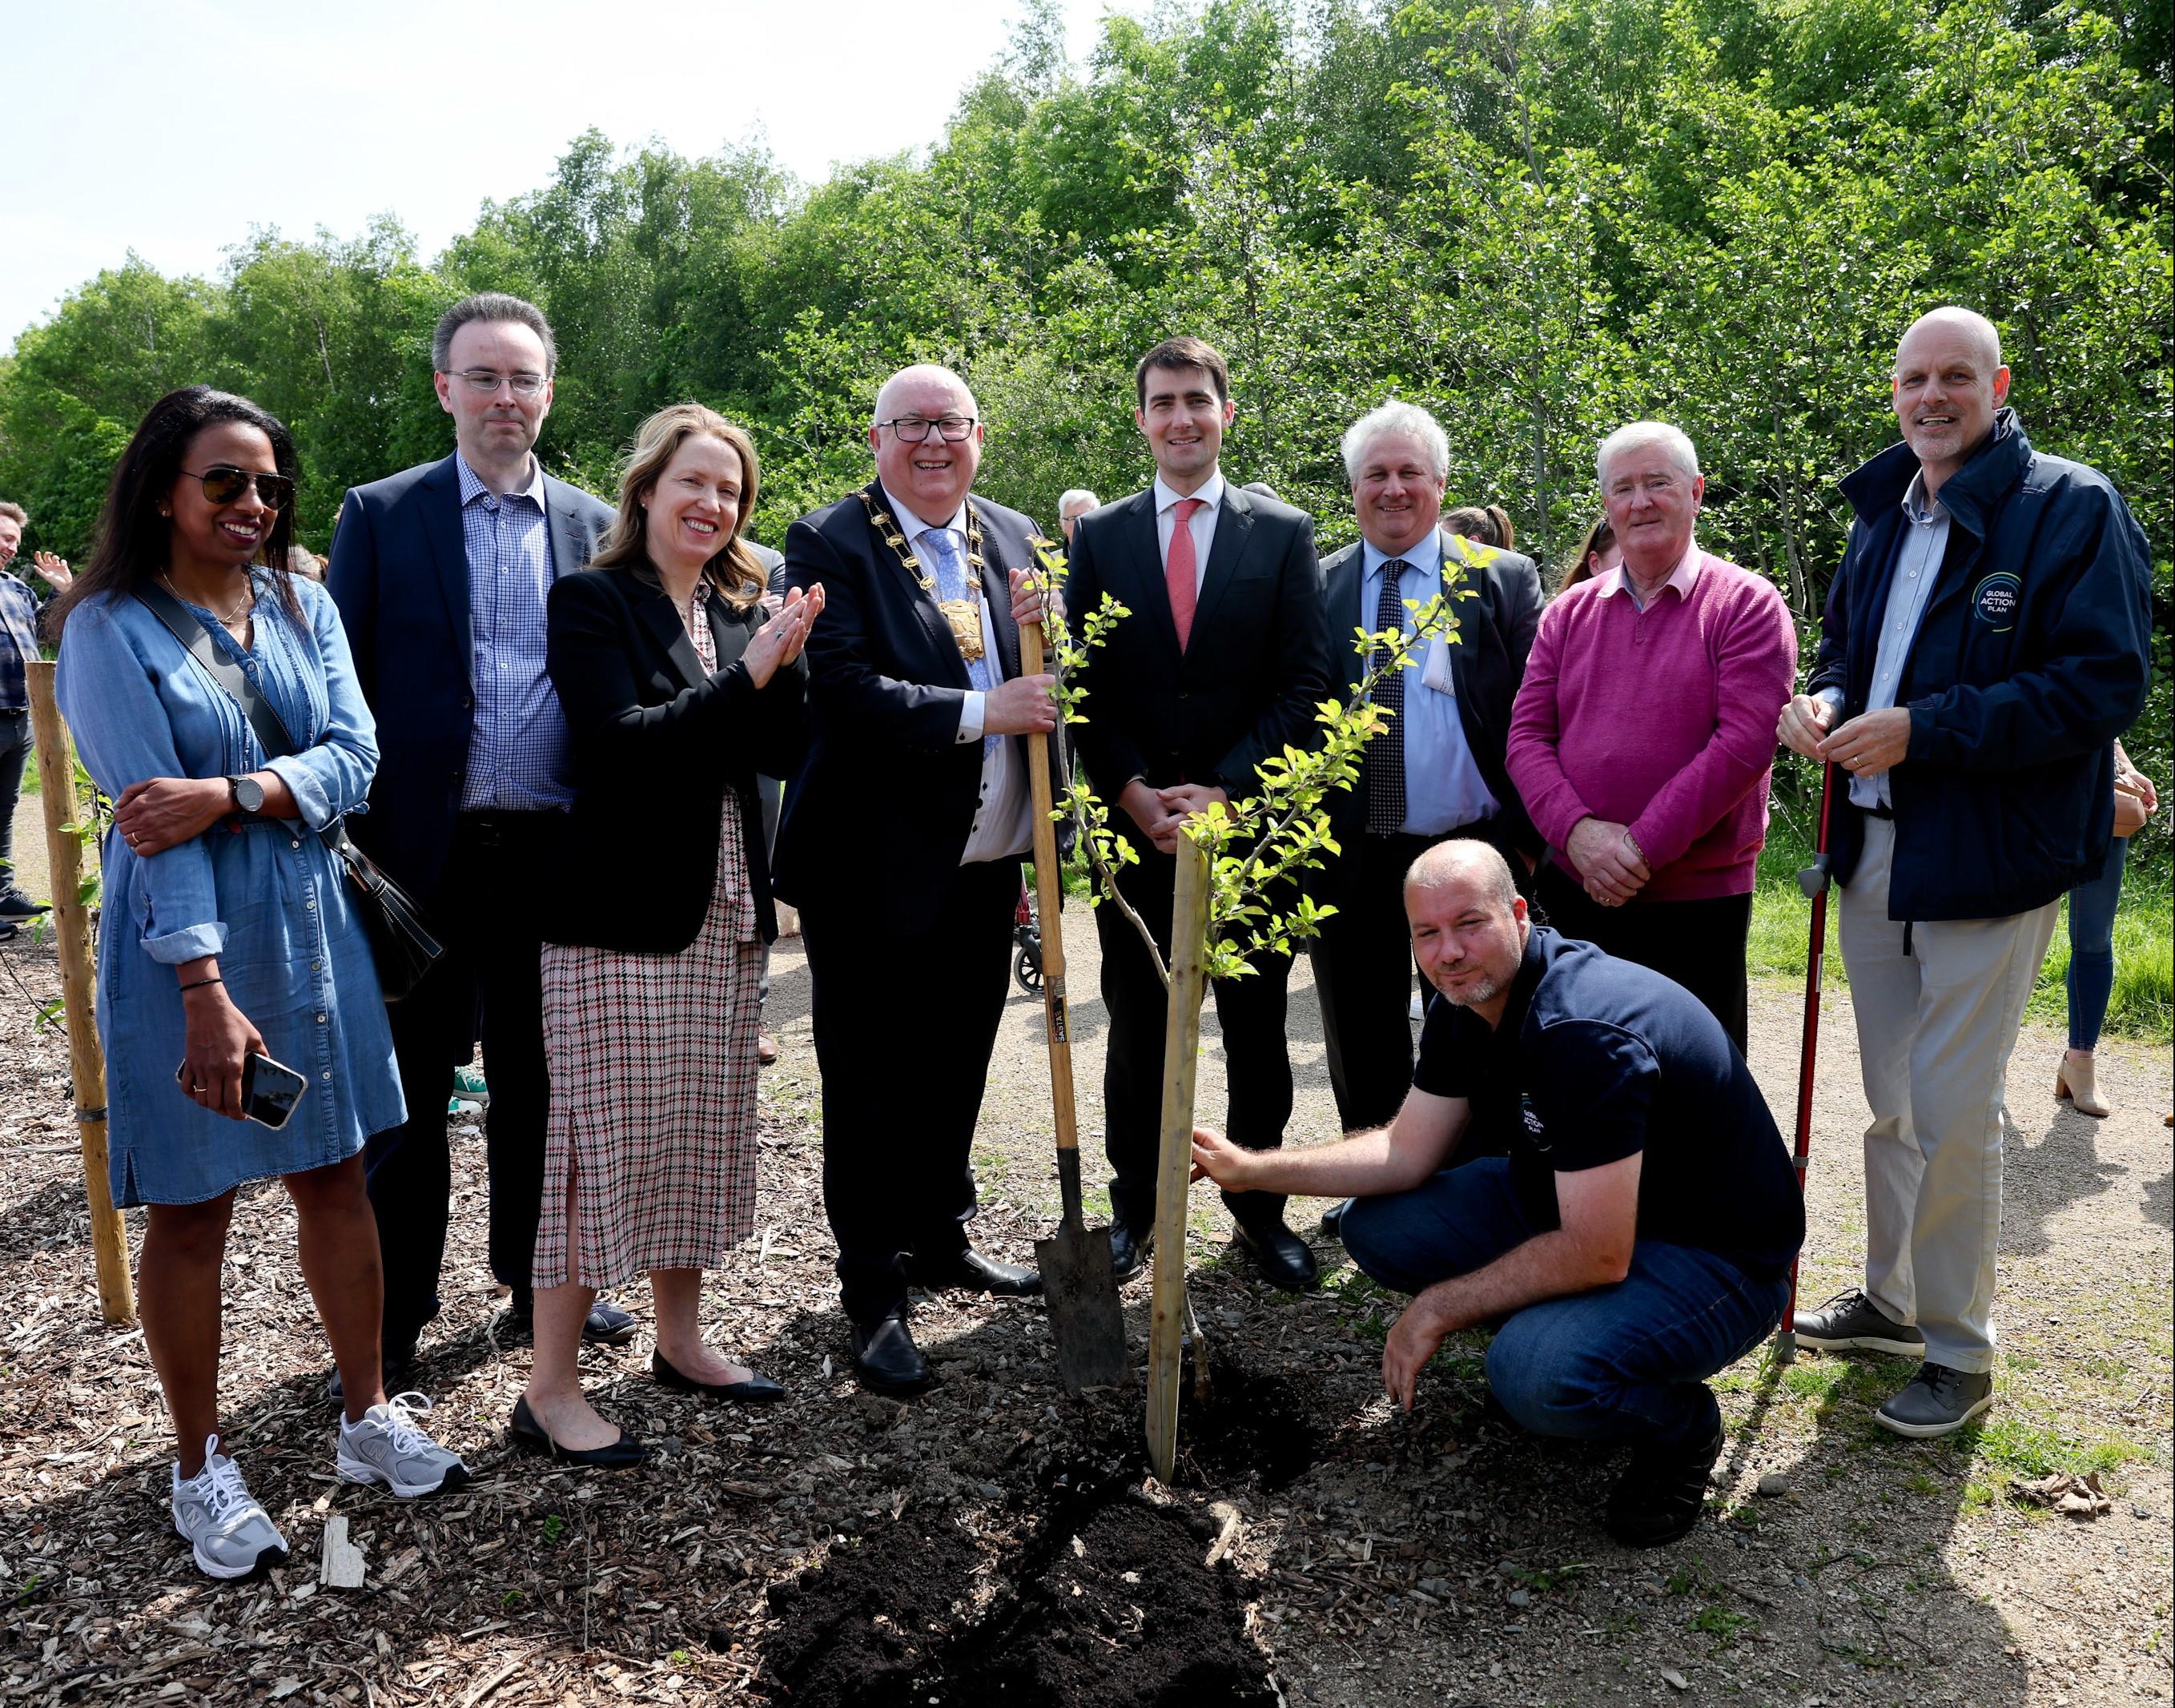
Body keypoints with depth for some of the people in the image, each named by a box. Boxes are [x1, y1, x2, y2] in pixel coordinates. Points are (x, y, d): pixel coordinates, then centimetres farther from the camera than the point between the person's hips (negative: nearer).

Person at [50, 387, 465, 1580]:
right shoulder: (110, 628, -9)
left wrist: (230, 793, -22)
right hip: (186, 942, -4)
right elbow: (151, 819, -17)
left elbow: (355, 759, -5)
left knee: (333, 1172, 12)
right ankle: (200, 1470, 24)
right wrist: (207, 991, -22)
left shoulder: (303, 606, 6)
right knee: (191, 1207, 8)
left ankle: (368, 1420, 27)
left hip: (309, 923, 5)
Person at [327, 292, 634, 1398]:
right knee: (410, 1086, 9)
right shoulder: (381, 515, 1)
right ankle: (394, 1307, 23)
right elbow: (341, 684, -1)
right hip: (425, 850, -2)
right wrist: (348, 839, -8)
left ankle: (540, 1278, 31)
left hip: (553, 851, 2)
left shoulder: (593, 526, 8)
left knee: (538, 1079, 15)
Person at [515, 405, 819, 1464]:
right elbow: (620, 740, -18)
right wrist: (748, 673, -19)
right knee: (603, 1140, -2)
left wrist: (781, 659, -12)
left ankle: (681, 1342, 30)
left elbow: (782, 749, 4)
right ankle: (551, 1390, 10)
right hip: (620, 913, -6)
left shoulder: (740, 609, 12)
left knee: (699, 1137, 14)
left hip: (722, 916, 7)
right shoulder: (591, 602, -5)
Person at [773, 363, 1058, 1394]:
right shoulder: (831, 544, -8)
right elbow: (843, 691, -21)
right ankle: (874, 1295, 18)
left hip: (985, 865, 6)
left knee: (956, 1068, 19)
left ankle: (940, 1240, 38)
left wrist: (1048, 631, -9)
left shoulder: (1014, 539, 10)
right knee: (871, 1085, 5)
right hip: (875, 871, -6)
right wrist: (982, 711, -23)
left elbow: (1050, 679, 12)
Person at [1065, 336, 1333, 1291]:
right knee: (1136, 1028, 10)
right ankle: (1134, 1207, 24)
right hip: (1134, 826, 1)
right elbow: (1082, 686, 3)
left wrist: (1222, 790, -13)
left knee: (1256, 1031, 9)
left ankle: (1259, 1208, 24)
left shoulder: (1283, 533, 3)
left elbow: (1304, 685, -3)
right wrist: (1132, 795, -9)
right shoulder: (1099, 537, 7)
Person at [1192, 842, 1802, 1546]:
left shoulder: (1585, 1034, -32)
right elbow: (1407, 1152, 4)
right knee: (1377, 1225, -2)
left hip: (1714, 1256, -8)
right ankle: (1548, 1330, 13)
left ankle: (1679, 1427, 0)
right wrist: (1252, 1170, -3)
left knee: (1535, 1371, -34)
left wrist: (1437, 1309, -20)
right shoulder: (1468, 1004, -3)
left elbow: (1596, 1255, -31)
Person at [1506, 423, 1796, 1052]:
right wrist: (1579, 830, -14)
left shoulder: (1747, 605, -4)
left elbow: (1746, 741, -15)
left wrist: (1643, 847, -18)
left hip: (1697, 902, -3)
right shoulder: (1570, 612, 9)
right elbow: (1527, 735, 3)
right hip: (1573, 893, 4)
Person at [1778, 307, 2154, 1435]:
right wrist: (1822, 702, 1)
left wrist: (1924, 730, -22)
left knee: (1954, 1111, -3)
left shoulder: (2073, 508, -8)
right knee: (1890, 1100, 17)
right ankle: (1891, 1299, 33)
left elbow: (2106, 685, -16)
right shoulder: (1882, 519, 13)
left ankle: (1959, 1351, 14)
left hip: (1988, 857, -7)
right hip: (1874, 850, 7)